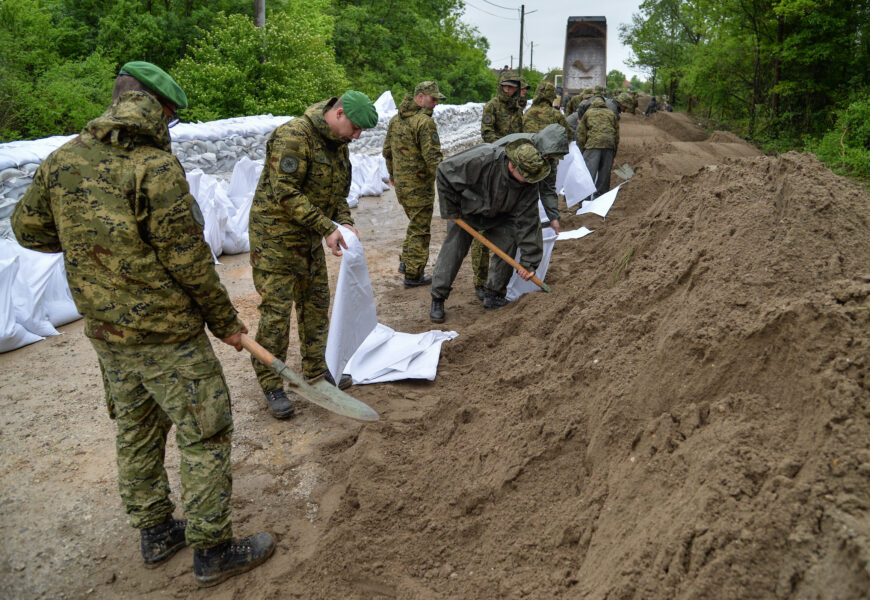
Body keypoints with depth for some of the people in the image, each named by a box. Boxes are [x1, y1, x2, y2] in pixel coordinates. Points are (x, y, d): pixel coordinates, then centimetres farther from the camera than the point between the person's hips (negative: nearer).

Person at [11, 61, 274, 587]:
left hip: (106, 332, 8)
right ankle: (212, 551, 17)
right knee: (205, 434, 6)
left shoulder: (63, 159, 1)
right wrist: (225, 321, -7)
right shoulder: (156, 166, -20)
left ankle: (155, 534, 37)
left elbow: (29, 229, 12)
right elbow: (188, 259, -19)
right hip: (166, 334, -7)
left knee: (137, 431, 20)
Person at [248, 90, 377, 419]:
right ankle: (271, 385, 7)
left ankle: (316, 370, 30)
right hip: (276, 235, -9)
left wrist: (345, 222, -4)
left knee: (316, 303, 15)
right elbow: (286, 193, -27)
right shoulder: (293, 136, -21)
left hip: (309, 238, 9)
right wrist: (327, 228, -28)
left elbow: (338, 192, 16)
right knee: (276, 311, -5)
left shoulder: (338, 144, 7)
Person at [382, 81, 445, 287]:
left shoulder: (395, 119, 9)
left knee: (416, 223, 25)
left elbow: (387, 150, 18)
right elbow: (433, 158, -23)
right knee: (420, 229, 2)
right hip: (419, 185, -8)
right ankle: (413, 274, 9)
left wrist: (392, 174, 30)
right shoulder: (425, 122, -17)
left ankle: (406, 261, 30)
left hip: (400, 184, 8)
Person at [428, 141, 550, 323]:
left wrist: (529, 261, -21)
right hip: (465, 212, -3)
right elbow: (445, 172, -28)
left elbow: (527, 222, -19)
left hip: (497, 217, 3)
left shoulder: (529, 185, -23)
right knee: (453, 250, -10)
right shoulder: (482, 159, -38)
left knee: (507, 245, -12)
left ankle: (494, 296, 5)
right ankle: (437, 300, 2)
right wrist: (450, 210, -21)